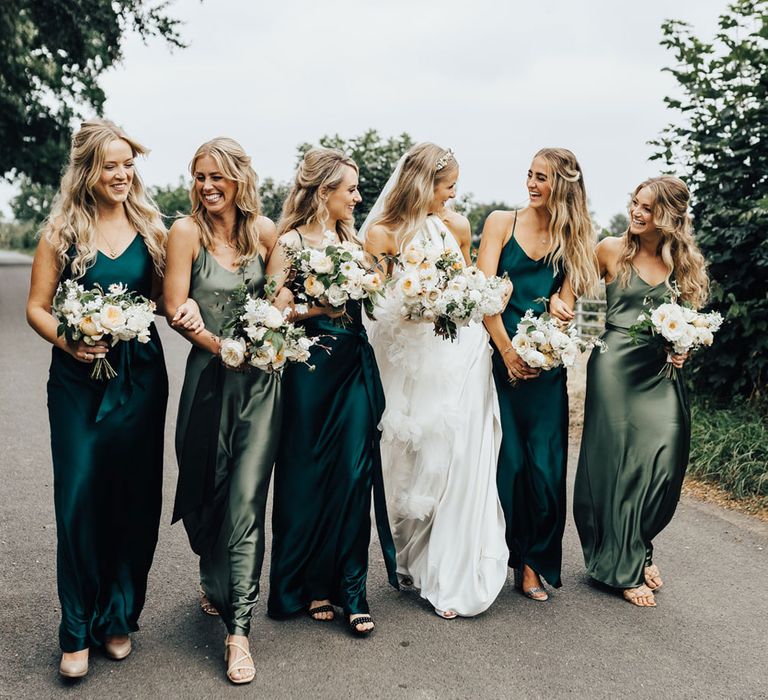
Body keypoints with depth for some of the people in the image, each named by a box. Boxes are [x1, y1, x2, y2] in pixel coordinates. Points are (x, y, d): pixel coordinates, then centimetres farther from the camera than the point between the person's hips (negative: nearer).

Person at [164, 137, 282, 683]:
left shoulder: (264, 231, 4)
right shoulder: (187, 232, -5)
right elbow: (175, 307, -9)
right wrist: (221, 345, -20)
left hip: (260, 378, 1)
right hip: (210, 376, -1)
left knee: (246, 499, -3)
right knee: (208, 490, 13)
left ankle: (239, 628, 3)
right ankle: (215, 581, 42)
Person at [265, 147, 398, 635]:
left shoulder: (349, 239, 14)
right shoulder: (291, 241, -3)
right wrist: (317, 307, -17)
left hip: (354, 366, 5)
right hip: (310, 368, -5)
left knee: (355, 474, 1)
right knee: (306, 476, 5)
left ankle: (350, 589, 11)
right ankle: (308, 585, 22)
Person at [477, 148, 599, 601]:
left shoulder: (574, 238, 8)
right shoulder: (502, 222, 3)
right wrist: (508, 352, -10)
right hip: (502, 355, -1)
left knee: (544, 464, 2)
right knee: (506, 459, 1)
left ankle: (534, 563, 17)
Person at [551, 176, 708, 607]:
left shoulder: (685, 263, 11)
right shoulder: (612, 251, 1)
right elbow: (575, 279, 10)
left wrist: (683, 348, 1)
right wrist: (562, 302, -12)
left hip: (664, 371, 3)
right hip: (617, 365, -3)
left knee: (664, 462, -4)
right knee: (618, 461, -2)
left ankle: (640, 548, 21)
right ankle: (625, 567, 12)